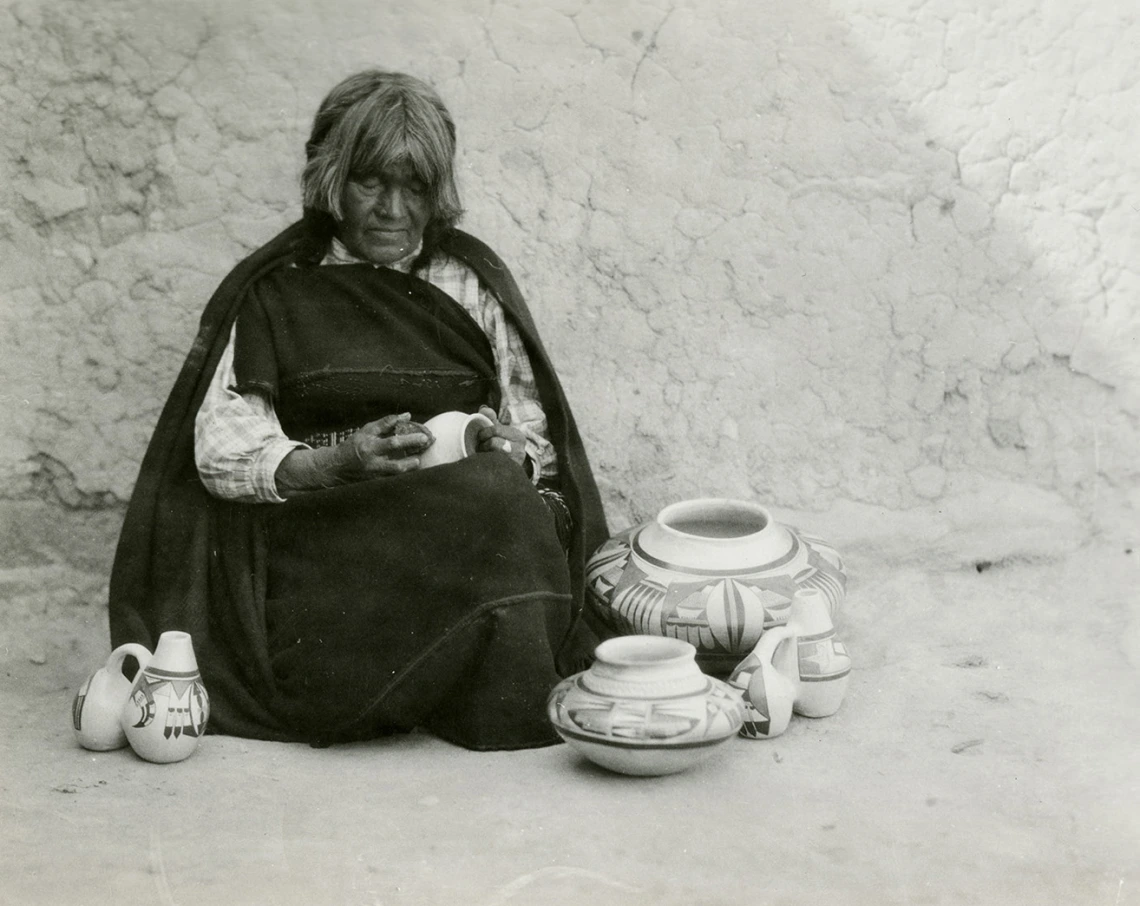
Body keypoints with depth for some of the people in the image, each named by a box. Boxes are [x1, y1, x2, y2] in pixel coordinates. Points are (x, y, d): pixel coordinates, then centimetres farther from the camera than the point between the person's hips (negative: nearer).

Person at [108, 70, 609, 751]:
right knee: (485, 509, -33)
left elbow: (537, 436, 13)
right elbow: (222, 453, -1)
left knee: (498, 490, -34)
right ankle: (520, 727, -18)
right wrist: (344, 461, -17)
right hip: (318, 535, -3)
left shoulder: (472, 278, 17)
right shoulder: (273, 293, 10)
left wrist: (507, 453, -11)